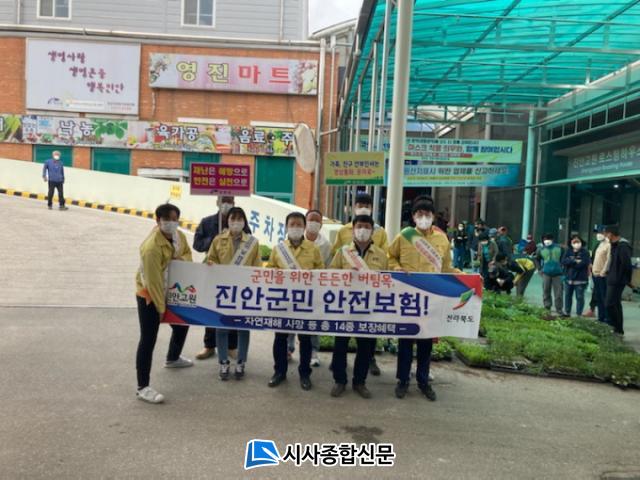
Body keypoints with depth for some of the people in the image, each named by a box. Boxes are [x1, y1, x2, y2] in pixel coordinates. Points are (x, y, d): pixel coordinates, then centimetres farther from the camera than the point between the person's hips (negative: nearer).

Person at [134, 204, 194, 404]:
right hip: (149, 295, -8)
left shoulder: (179, 236, -6)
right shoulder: (152, 247, -32)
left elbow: (187, 253, 13)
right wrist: (161, 308, -21)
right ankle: (142, 387, -2)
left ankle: (173, 359, 50)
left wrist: (182, 259, -13)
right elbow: (153, 281, -28)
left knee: (181, 324, 23)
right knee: (148, 339, -8)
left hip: (170, 291, 8)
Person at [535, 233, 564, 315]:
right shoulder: (541, 250, 3)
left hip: (557, 273, -1)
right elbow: (537, 259, 15)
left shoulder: (559, 248, 1)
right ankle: (547, 308, 18)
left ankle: (559, 309, 7)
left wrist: (561, 267, 0)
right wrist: (539, 269, 7)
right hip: (546, 273, 1)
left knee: (558, 292, -1)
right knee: (546, 291, 6)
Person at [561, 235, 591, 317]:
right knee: (568, 296, 13)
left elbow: (584, 263, -18)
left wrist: (570, 263, -10)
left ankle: (579, 314, 6)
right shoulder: (568, 252, 8)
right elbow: (564, 261, -6)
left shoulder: (585, 252, -4)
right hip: (568, 278, 5)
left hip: (580, 279, -5)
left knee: (579, 297, 0)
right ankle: (567, 312, 25)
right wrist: (575, 261, -17)